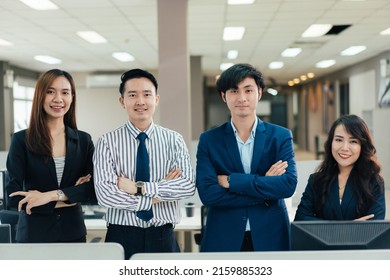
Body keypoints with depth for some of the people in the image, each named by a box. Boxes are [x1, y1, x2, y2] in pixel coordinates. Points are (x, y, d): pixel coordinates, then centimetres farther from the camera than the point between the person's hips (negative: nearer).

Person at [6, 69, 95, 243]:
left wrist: (53, 195, -19)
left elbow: (95, 188, -7)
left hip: (73, 233, 2)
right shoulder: (21, 139, -5)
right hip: (33, 235, -2)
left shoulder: (84, 140, 2)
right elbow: (14, 197, -11)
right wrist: (71, 197, -11)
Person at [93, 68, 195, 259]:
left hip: (163, 237, 2)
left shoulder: (174, 140, 1)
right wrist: (156, 196, -15)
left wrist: (138, 187, -17)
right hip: (122, 238, -1)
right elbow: (105, 194, -15)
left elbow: (188, 186, -12)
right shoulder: (107, 142, -4)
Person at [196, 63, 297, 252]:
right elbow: (207, 193, -12)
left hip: (271, 236, 1)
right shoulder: (208, 140, -1)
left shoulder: (281, 136, 0)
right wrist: (266, 189, -14)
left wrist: (231, 181, -16)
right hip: (223, 238, 0)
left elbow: (289, 184, -13)